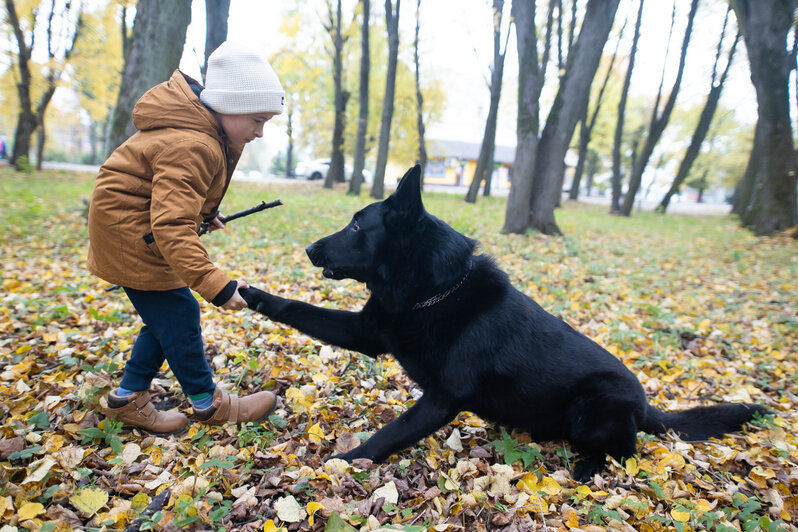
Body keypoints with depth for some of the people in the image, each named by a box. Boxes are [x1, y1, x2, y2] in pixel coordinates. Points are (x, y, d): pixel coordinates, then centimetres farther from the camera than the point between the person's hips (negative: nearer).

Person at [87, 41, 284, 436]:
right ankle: (208, 404, 10)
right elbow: (172, 227, -38)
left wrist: (203, 213, 10)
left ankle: (129, 399, 22)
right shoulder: (192, 147, -30)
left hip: (139, 226, 10)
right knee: (177, 313, -5)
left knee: (166, 315, 11)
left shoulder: (202, 131, 3)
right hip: (129, 229, -10)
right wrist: (217, 287, -42)